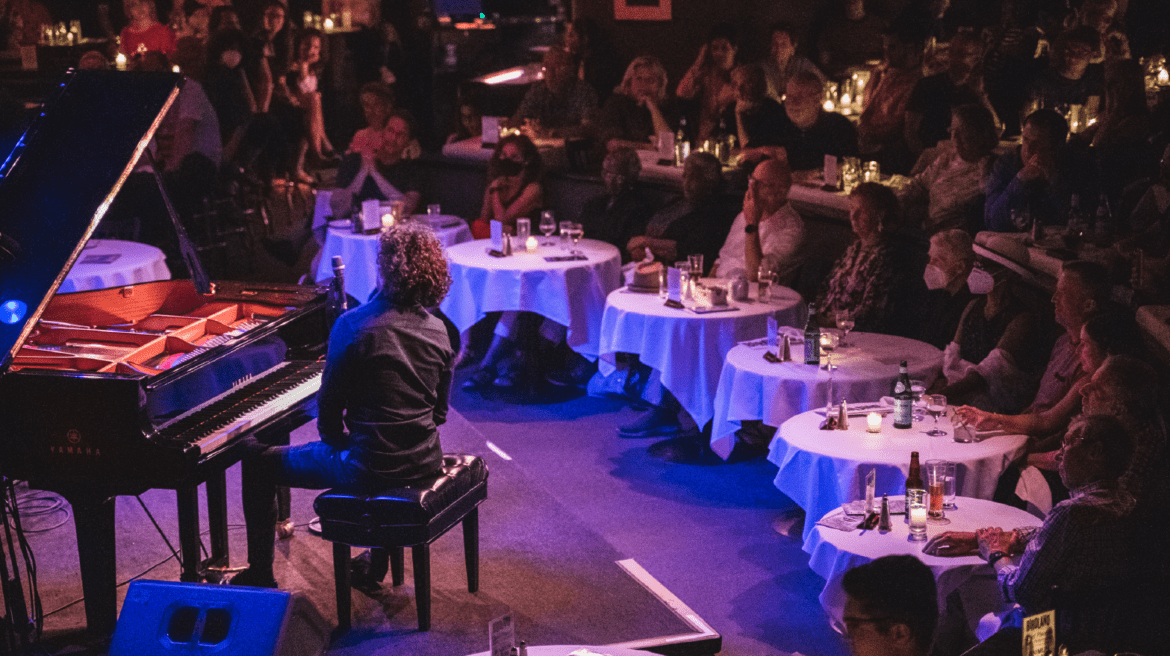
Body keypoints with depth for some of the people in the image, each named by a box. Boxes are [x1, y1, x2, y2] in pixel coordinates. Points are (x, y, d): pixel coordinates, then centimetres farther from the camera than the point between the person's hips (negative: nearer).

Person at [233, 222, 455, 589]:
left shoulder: (353, 326, -16)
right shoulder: (438, 331, 1)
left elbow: (329, 409, -8)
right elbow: (439, 412, 10)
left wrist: (336, 441, 11)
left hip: (369, 467, -6)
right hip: (424, 462, 6)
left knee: (258, 462, 13)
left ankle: (260, 576, 23)